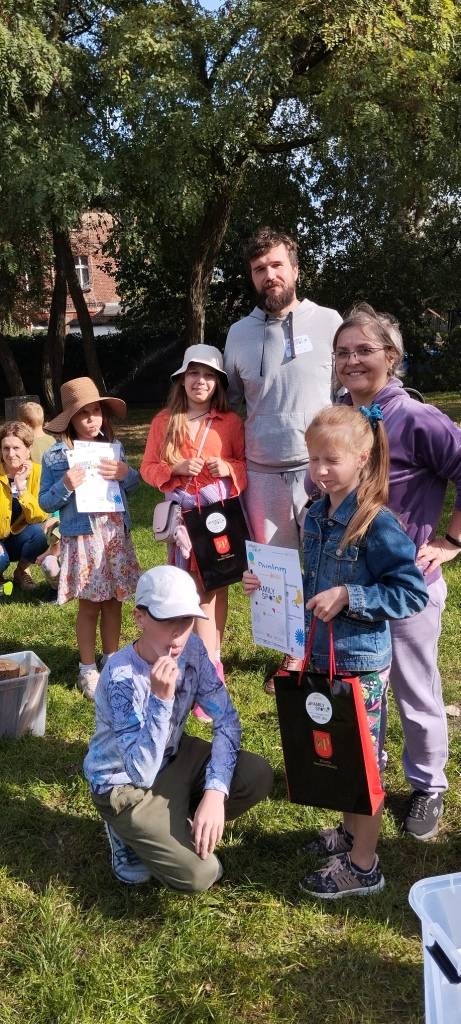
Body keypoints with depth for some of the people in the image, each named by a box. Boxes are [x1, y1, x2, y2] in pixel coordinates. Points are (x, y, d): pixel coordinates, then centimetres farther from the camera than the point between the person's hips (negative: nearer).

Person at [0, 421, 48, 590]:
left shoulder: (37, 472, -11)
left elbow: (39, 517, -19)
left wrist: (22, 487, -29)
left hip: (19, 540, 2)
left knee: (38, 532, -29)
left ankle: (21, 572, 1)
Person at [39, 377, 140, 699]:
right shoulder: (55, 457, -6)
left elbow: (134, 487, 13)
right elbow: (45, 503, -2)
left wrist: (127, 473, -9)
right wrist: (65, 486, -20)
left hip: (116, 534, 4)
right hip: (82, 537, -4)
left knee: (114, 601, 12)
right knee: (89, 606, 4)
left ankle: (112, 661, 27)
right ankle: (88, 671, 18)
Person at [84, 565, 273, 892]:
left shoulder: (191, 650, -14)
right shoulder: (121, 677, -32)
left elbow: (226, 719, -12)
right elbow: (143, 773, -36)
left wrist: (215, 792, -25)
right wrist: (161, 698, -46)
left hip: (172, 757, 6)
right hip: (124, 783, -6)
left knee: (258, 777, -14)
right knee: (200, 874, -19)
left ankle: (173, 825, 6)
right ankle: (131, 833, 9)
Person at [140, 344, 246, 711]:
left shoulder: (231, 422, 1)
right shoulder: (164, 421, 3)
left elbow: (247, 464, 7)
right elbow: (148, 468, 4)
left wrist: (228, 468, -13)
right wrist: (176, 468, -13)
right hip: (182, 513, 0)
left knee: (217, 586, 3)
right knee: (198, 589, 2)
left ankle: (209, 663, 13)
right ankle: (212, 667, 11)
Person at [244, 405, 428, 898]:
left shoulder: (377, 524, -20)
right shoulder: (315, 516, 3)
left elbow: (412, 593, -19)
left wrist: (348, 596, -25)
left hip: (361, 662, -7)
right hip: (321, 655, 7)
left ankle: (363, 866, 22)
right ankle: (351, 832, 41)